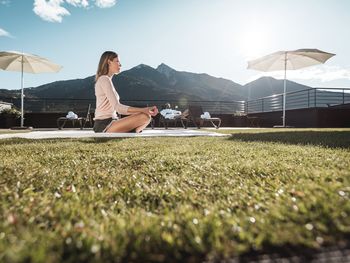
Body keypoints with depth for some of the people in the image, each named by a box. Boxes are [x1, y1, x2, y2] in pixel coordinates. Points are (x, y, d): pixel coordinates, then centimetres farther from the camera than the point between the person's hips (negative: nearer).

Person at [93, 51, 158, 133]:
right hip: (104, 126, -10)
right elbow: (117, 107, -20)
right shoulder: (104, 80, -10)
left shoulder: (107, 80, 20)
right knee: (145, 117, -21)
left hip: (106, 125, 10)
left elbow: (117, 108, 16)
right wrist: (143, 110, -23)